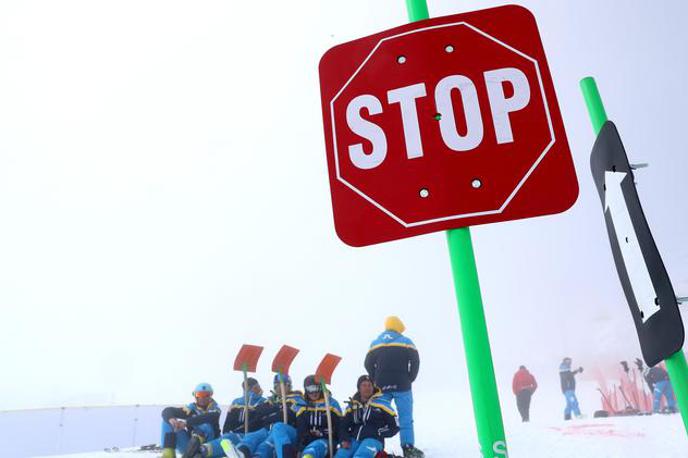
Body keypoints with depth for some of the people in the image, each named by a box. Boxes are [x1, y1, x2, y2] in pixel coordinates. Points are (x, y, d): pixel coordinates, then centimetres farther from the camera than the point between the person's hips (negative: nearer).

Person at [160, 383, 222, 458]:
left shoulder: (214, 409, -3)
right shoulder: (191, 408, 3)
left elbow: (210, 417, -29)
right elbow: (167, 411, -7)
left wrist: (186, 422, -38)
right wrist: (171, 419, -33)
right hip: (188, 445, 3)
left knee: (206, 426, -34)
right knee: (167, 420, -10)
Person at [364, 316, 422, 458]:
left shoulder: (375, 344, 11)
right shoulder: (406, 342, 4)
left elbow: (368, 364, 7)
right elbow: (415, 361, -4)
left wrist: (377, 382, 13)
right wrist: (409, 380, 5)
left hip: (382, 387, 3)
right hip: (401, 386, -3)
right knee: (405, 418, 1)